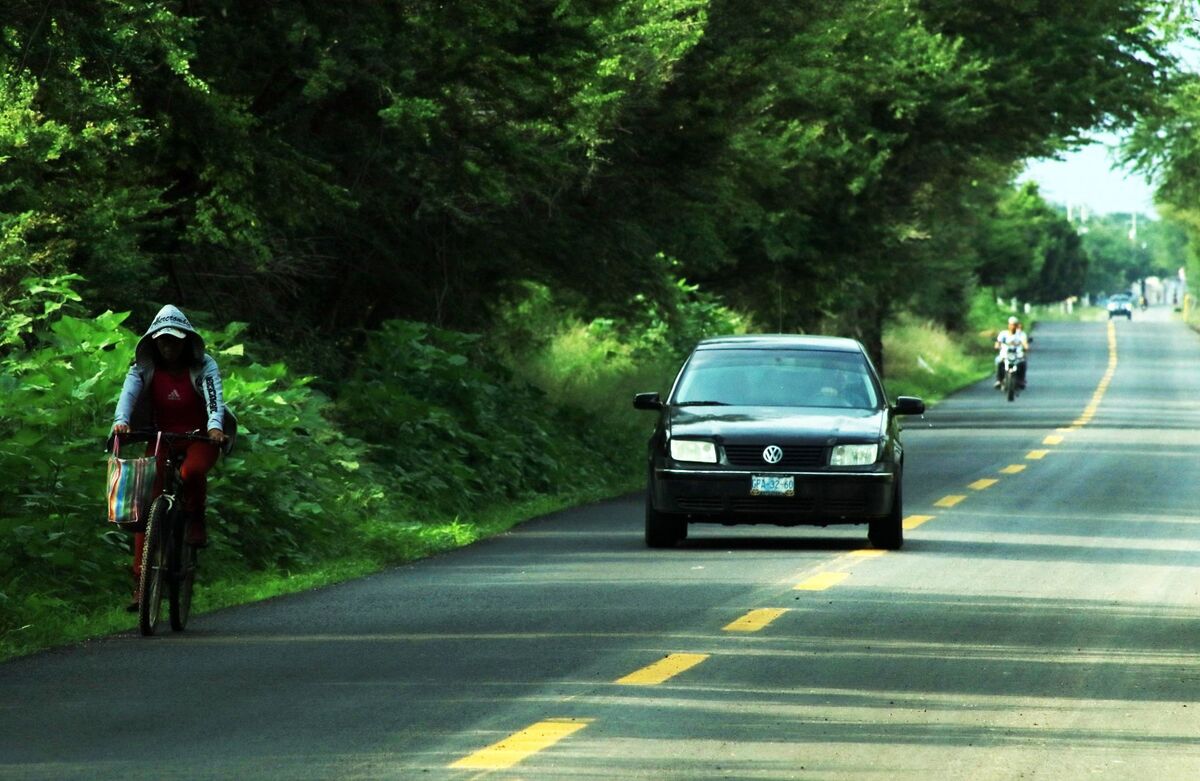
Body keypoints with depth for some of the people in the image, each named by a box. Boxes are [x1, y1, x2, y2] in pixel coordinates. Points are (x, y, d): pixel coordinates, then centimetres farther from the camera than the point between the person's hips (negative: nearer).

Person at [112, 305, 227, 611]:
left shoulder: (203, 366, -8)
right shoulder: (143, 367, -4)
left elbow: (214, 396, -24)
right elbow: (128, 392, -22)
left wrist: (215, 426, -45)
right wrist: (121, 421, -43)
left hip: (199, 437, -2)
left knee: (192, 471, -38)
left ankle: (196, 518, -7)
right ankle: (141, 582, -7)